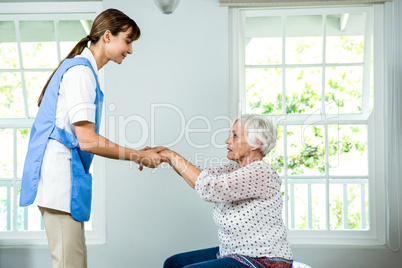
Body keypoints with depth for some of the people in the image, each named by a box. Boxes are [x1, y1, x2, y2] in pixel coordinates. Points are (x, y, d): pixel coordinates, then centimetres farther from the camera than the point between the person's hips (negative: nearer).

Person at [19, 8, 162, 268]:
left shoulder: (81, 69, 21)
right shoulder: (80, 71, -11)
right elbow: (87, 140, -17)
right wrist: (137, 156, -8)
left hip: (64, 175, 11)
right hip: (59, 177, -11)